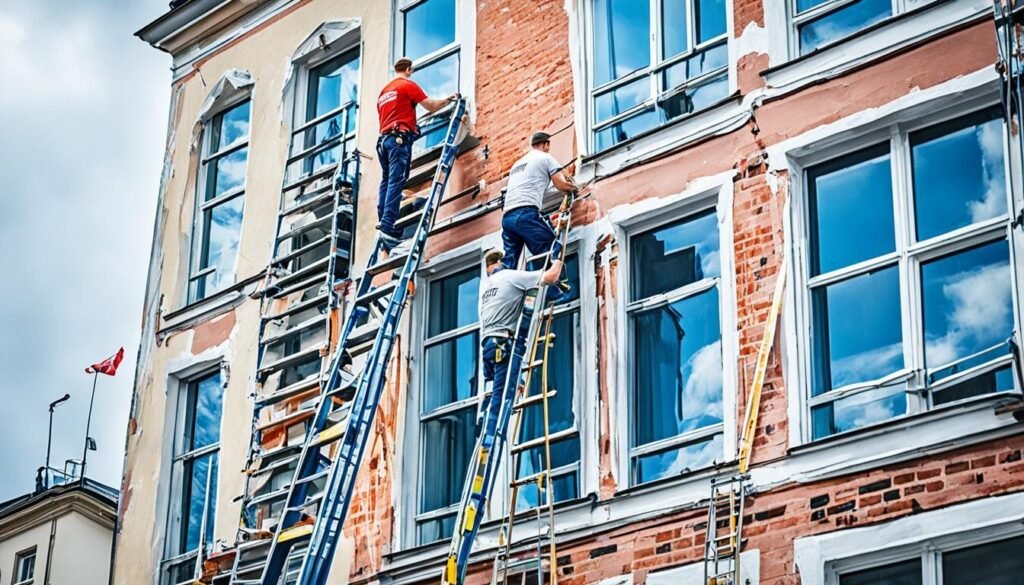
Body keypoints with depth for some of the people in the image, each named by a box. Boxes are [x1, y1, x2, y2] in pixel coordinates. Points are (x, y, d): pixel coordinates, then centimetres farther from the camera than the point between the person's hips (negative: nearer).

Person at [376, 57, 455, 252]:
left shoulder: (384, 91, 23)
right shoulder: (408, 85, 1)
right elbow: (431, 106, 0)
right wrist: (449, 99, 17)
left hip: (384, 138, 8)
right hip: (400, 138, -8)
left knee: (387, 181, 10)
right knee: (396, 182, -15)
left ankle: (383, 221, -1)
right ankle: (388, 227, -25)